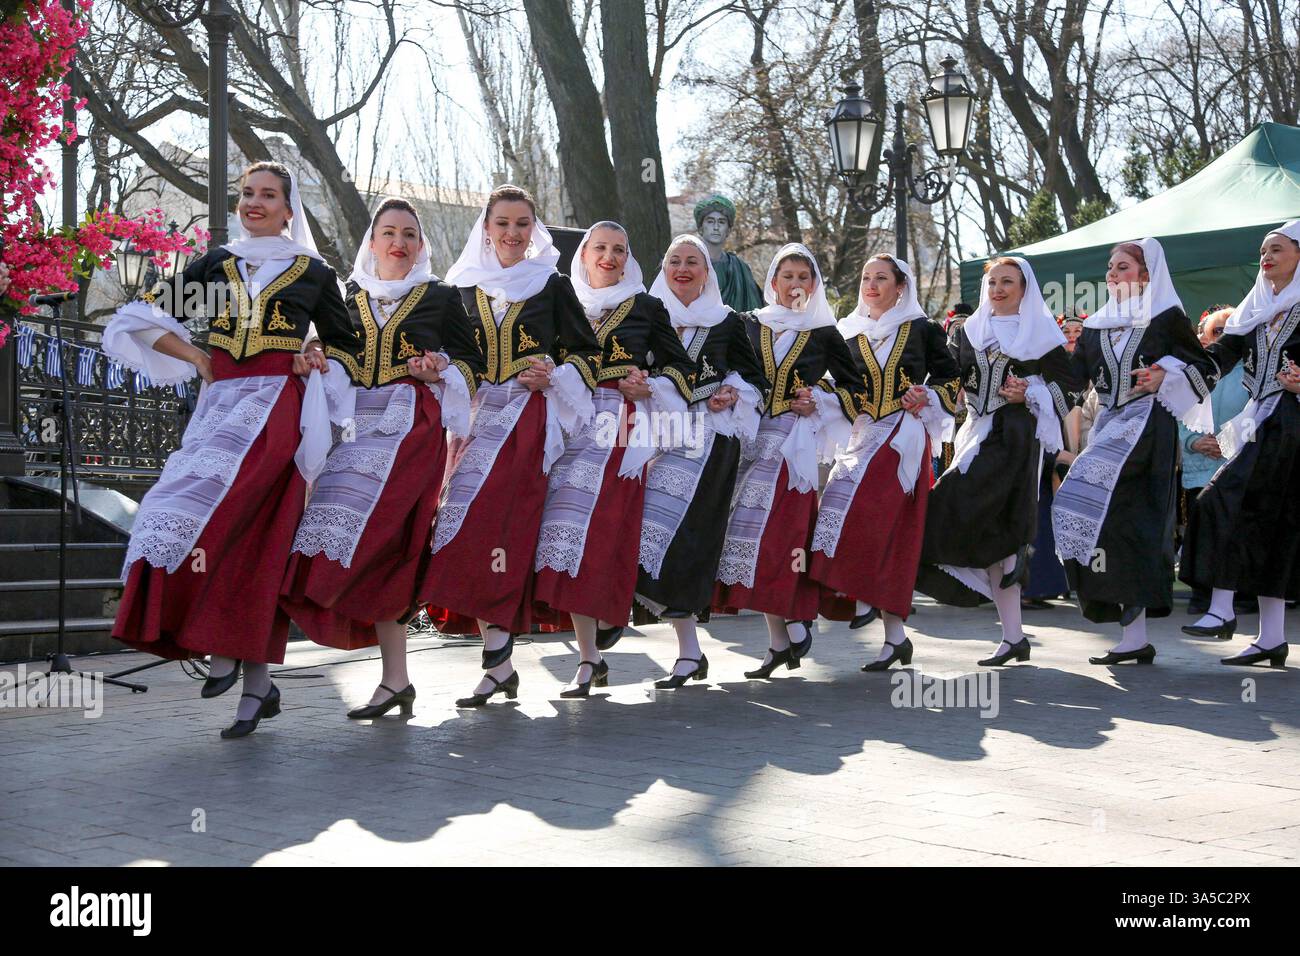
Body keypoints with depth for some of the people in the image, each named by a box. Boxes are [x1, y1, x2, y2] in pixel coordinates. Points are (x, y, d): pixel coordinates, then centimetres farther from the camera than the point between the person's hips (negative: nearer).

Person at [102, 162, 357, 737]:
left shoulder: (313, 273, 10)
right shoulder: (216, 264, 16)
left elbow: (344, 345, 19)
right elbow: (145, 317, 16)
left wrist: (316, 361, -1)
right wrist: (195, 358, 6)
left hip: (276, 406, -3)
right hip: (220, 402, 3)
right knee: (243, 536, -5)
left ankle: (227, 650, -13)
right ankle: (257, 684, -1)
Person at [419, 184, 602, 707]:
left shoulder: (553, 285, 7)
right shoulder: (464, 286, 13)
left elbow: (586, 350, 9)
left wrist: (554, 376, -8)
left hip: (529, 421, -3)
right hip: (477, 418, 3)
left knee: (496, 525, -16)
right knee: (467, 525, -6)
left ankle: (497, 660, -12)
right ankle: (499, 664, 0)